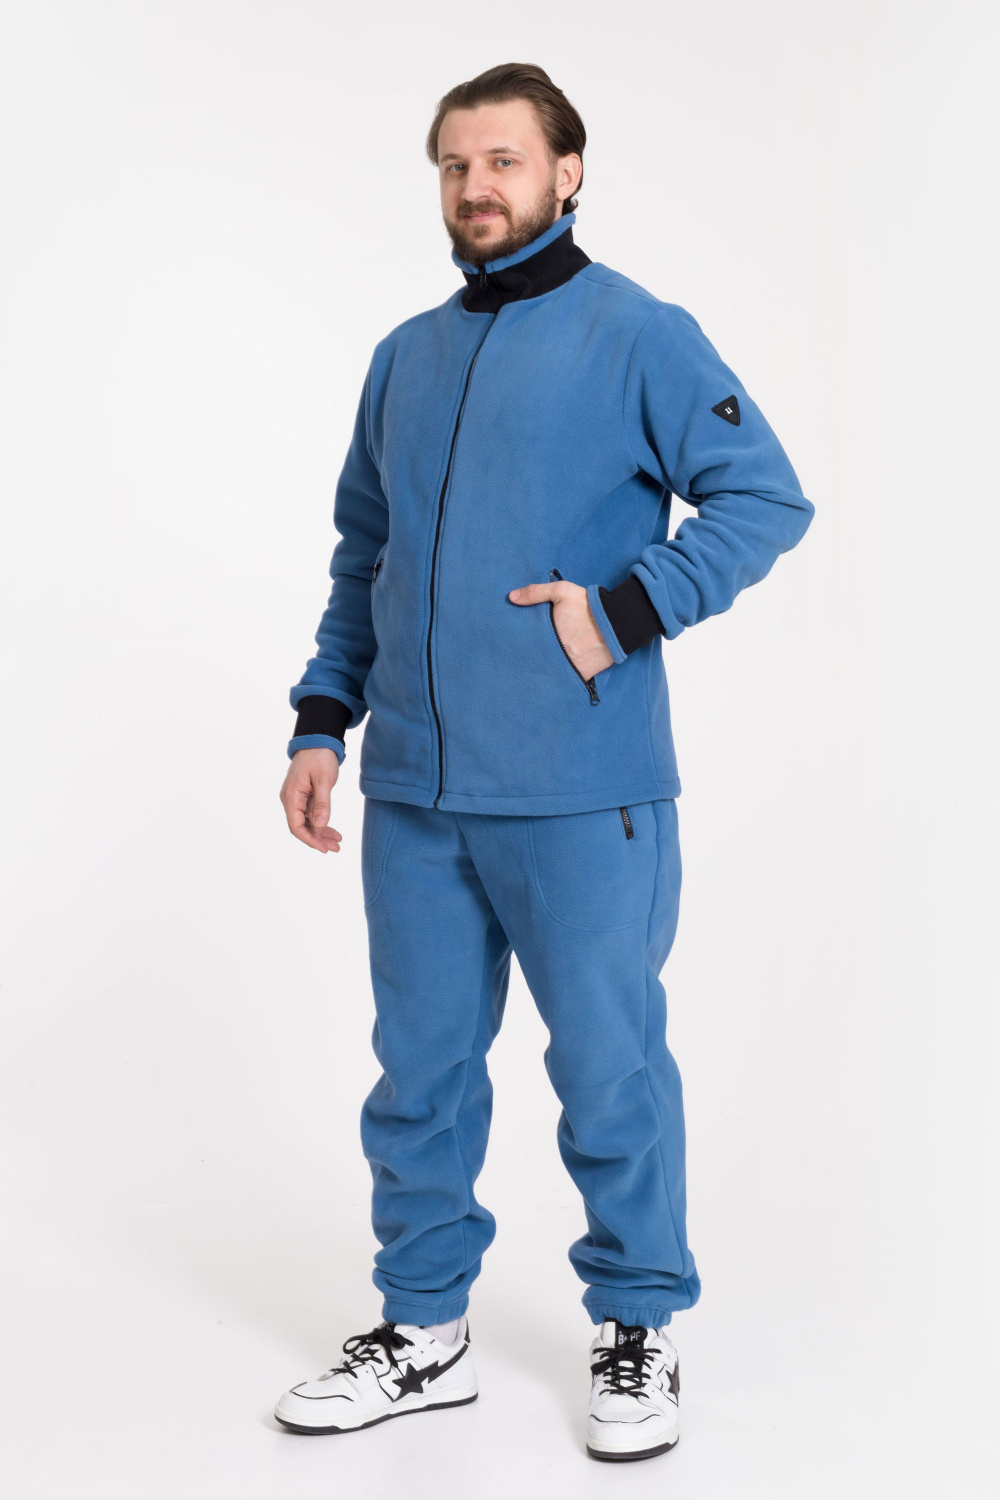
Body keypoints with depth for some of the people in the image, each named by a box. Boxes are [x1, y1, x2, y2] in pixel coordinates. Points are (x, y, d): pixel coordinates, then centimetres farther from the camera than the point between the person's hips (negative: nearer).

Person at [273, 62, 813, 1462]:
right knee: (420, 1069, 12)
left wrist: (623, 610, -16)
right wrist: (322, 721, 13)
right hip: (414, 793, 6)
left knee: (609, 1070, 5)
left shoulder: (639, 335, -3)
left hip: (581, 797, -5)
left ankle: (639, 1333, 24)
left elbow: (768, 499, -8)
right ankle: (425, 1332, 28)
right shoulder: (404, 358, 15)